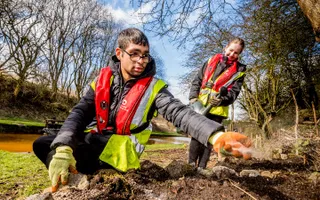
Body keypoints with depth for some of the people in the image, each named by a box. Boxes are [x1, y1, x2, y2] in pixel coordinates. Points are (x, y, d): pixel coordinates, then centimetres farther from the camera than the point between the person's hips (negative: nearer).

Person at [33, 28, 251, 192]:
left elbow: (180, 112, -26)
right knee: (44, 144, -1)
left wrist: (215, 135, -46)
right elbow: (80, 113, -9)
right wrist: (62, 149, -27)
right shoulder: (103, 79, -1)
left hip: (120, 149, -5)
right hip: (94, 139, 6)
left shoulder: (153, 86, -11)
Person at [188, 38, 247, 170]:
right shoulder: (212, 61, 10)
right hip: (200, 105, 1)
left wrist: (222, 99, -20)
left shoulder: (239, 70, 6)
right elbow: (197, 80, 9)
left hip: (218, 109, -1)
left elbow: (234, 92, -1)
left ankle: (201, 167, 12)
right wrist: (193, 97, -3)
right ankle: (191, 164, 8)